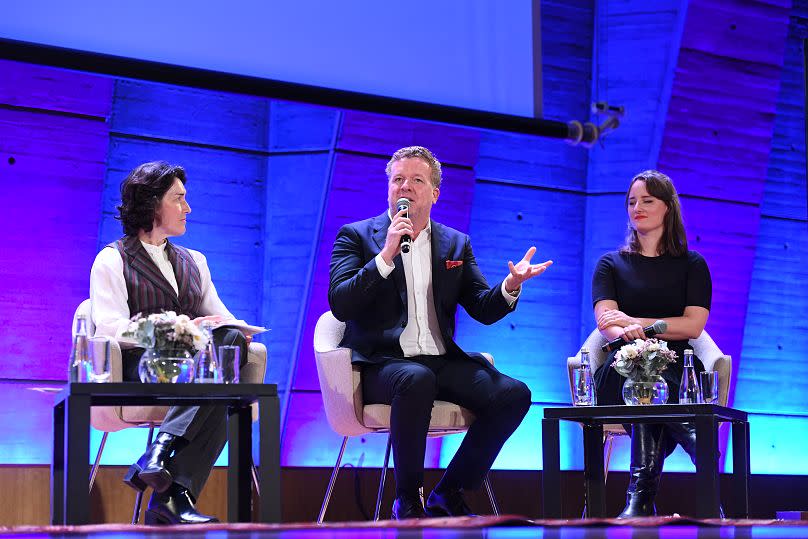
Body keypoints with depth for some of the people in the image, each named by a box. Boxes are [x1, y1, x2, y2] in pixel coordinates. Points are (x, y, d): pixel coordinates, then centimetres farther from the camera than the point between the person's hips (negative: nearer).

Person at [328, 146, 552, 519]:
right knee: (416, 379, -39)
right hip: (382, 363, -4)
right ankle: (408, 500, -21)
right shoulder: (357, 236, 6)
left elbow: (482, 309, 12)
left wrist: (510, 286, -10)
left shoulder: (456, 244, 18)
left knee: (513, 393, -20)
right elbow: (340, 305, -7)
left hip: (442, 362, 5)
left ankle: (448, 495, -6)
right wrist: (386, 256, -17)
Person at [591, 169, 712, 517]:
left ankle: (641, 495, -43)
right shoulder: (611, 264, 19)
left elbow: (693, 325, 0)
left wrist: (635, 322, -10)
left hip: (676, 370, 0)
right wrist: (628, 334, -25)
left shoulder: (692, 265, 17)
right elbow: (606, 323, 0)